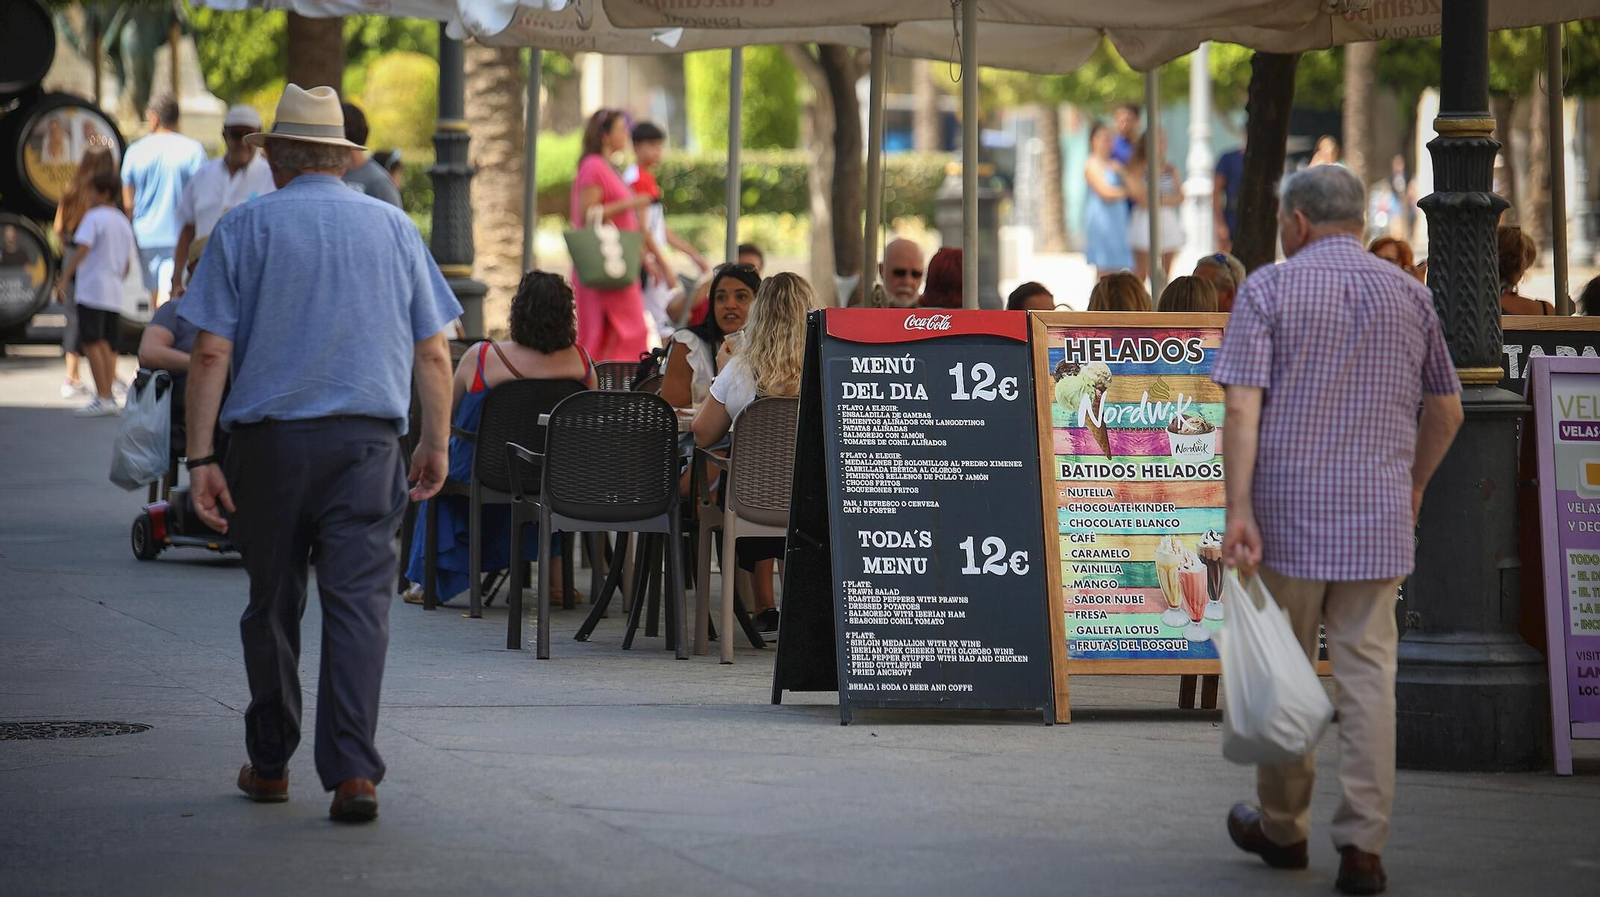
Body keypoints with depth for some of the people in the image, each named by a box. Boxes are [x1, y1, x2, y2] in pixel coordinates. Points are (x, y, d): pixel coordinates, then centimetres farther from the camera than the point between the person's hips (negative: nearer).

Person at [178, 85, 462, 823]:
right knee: (358, 602, -4)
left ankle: (269, 763, 23)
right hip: (367, 438, 1)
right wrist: (436, 444, 18)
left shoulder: (246, 227, 2)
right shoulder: (392, 227, 8)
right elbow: (434, 353, 8)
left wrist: (200, 457, -4)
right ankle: (352, 770, -15)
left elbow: (211, 354, -5)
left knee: (273, 604, 12)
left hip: (270, 437, 0)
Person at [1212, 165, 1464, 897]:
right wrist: (1415, 484, 30)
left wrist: (1238, 508, -15)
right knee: (1368, 673, 2)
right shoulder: (1410, 294, 9)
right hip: (1378, 519, 2)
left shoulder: (1270, 288, -3)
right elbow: (1446, 410, 16)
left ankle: (1282, 829, 24)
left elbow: (1243, 406, -13)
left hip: (1289, 514, -2)